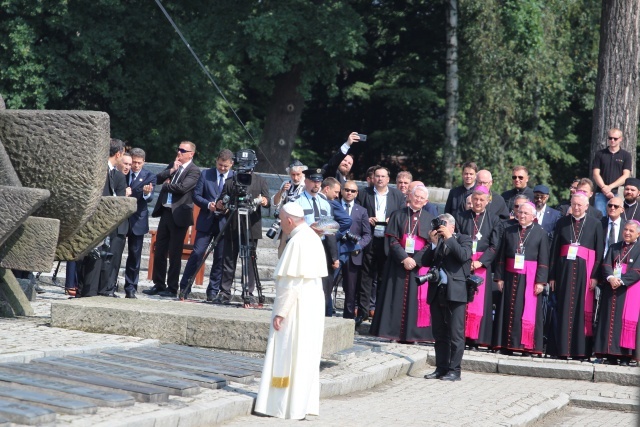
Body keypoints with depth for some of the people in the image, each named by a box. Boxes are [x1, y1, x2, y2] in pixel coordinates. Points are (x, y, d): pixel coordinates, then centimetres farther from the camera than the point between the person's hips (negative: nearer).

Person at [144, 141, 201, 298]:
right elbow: (158, 178, 7)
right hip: (165, 212, 7)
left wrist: (166, 185, -6)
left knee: (174, 254, -2)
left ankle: (172, 288, 4)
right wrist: (172, 170, -6)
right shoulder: (173, 165, 16)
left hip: (179, 215, -7)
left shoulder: (194, 171, -8)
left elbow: (182, 187, -21)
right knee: (159, 251, 9)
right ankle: (158, 285, 17)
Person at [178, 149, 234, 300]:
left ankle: (213, 292, 10)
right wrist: (208, 204, -15)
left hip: (224, 223, 0)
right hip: (206, 221, 0)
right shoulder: (205, 175, 5)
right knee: (197, 254, -5)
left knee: (220, 259, 3)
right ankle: (184, 289, -1)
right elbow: (196, 195, 3)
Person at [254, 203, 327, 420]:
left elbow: (292, 282, -21)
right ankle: (303, 404, 18)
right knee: (305, 357, 13)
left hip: (296, 307, -9)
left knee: (287, 356, -2)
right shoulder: (313, 238, 9)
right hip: (312, 306, 9)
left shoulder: (297, 242, -19)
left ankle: (284, 406, 1)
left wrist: (280, 312, -18)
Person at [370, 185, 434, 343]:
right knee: (397, 298, -1)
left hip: (419, 265, 0)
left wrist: (415, 260, -13)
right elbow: (392, 240, -1)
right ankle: (393, 331, 1)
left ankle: (412, 334, 0)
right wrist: (404, 258, -14)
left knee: (416, 298, -2)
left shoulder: (429, 219, 7)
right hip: (398, 263, 0)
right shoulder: (398, 215, 7)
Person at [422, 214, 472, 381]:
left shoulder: (463, 239, 5)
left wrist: (449, 238, -11)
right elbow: (425, 262, 7)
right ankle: (441, 368, 15)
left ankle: (454, 370, -2)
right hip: (437, 292, 5)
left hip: (455, 292, -5)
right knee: (439, 334, 9)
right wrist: (433, 243, -4)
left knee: (455, 334, -5)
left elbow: (464, 256, -14)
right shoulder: (435, 242, 17)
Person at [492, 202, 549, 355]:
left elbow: (544, 260, -4)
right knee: (509, 312, 3)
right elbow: (502, 256, 9)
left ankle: (526, 346, 1)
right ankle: (507, 345, 7)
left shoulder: (541, 233, 0)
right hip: (511, 278, 3)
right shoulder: (509, 231, 9)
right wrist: (499, 277, 2)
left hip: (530, 279, -3)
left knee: (528, 312, -2)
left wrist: (541, 281, -10)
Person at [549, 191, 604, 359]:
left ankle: (581, 350, -1)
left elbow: (600, 251, 2)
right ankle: (563, 349, 1)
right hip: (565, 270, 2)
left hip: (584, 271, -2)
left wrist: (595, 275, -8)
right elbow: (554, 249, 8)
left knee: (583, 309, -3)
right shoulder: (562, 222, 9)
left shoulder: (595, 224, 5)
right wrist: (552, 275, 2)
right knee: (564, 309, 0)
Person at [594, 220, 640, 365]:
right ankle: (611, 354, 1)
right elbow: (606, 265, 4)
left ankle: (625, 356, -10)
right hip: (611, 289, 4)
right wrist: (610, 278, -16)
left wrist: (621, 280, -19)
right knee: (610, 319, -1)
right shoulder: (614, 248, 16)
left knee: (627, 320, -10)